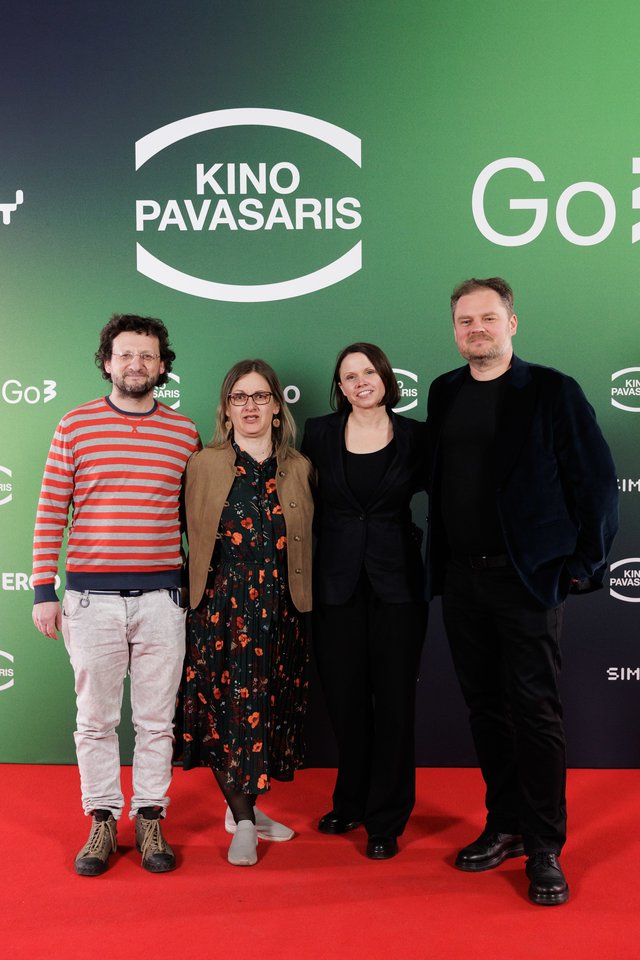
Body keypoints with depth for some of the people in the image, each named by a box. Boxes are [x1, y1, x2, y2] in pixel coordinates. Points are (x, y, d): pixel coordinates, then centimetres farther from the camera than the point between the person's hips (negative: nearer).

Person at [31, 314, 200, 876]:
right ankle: (102, 823, 24)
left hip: (161, 597, 1)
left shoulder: (185, 433, 5)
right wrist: (44, 591, -1)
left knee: (156, 719, 8)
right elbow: (50, 513, 3)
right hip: (91, 597, 0)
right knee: (96, 719, 9)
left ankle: (150, 821, 23)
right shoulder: (76, 426, 3)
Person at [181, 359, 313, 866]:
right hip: (221, 609, -2)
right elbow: (192, 536, 2)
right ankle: (244, 822, 13)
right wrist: (194, 593, -4)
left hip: (280, 611, 2)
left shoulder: (300, 469, 6)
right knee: (228, 706, -1)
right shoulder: (204, 465, 2)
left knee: (271, 706, 8)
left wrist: (301, 597, 4)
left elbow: (307, 542, 10)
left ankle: (244, 807, 28)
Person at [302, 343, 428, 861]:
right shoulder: (320, 433, 3)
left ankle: (386, 820, 18)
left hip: (397, 583, -1)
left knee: (394, 699, 4)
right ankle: (351, 803, 31)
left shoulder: (415, 436, 0)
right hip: (338, 581, 1)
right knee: (345, 698, 10)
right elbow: (307, 503, 8)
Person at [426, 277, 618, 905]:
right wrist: (439, 561, 8)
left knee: (534, 712, 1)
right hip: (461, 578, 5)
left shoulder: (551, 391, -5)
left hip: (526, 577, -5)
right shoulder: (444, 393, 10)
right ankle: (505, 825, 29)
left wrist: (584, 563, -8)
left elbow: (596, 481, -6)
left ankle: (544, 848, 14)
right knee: (485, 708, 13)